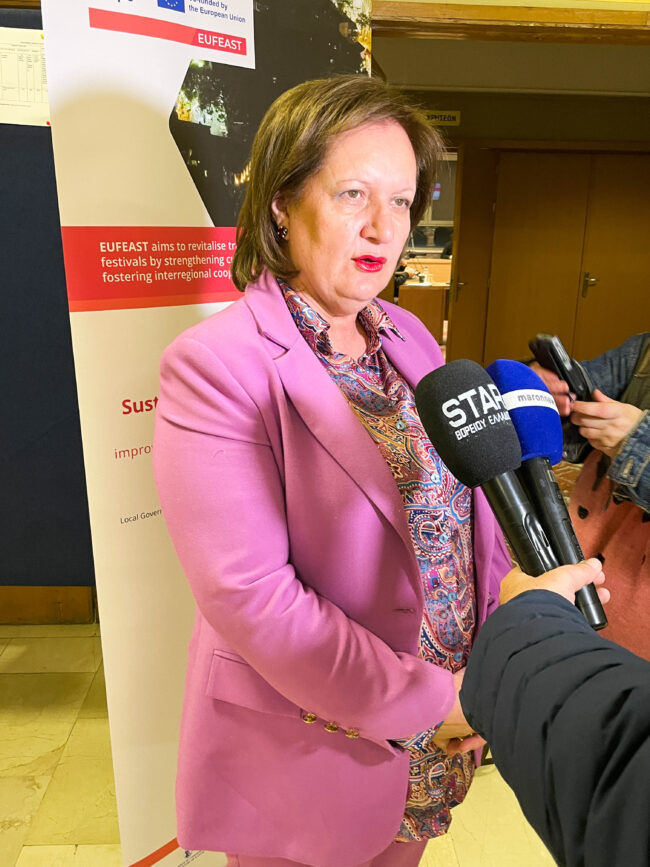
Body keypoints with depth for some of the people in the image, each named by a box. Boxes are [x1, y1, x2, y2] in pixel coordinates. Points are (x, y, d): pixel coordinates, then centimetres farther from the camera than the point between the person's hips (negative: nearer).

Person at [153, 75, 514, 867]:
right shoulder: (213, 366, -21)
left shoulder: (410, 339, 1)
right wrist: (421, 704, -20)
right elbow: (250, 596, -25)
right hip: (305, 758, -5)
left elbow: (469, 498, 4)